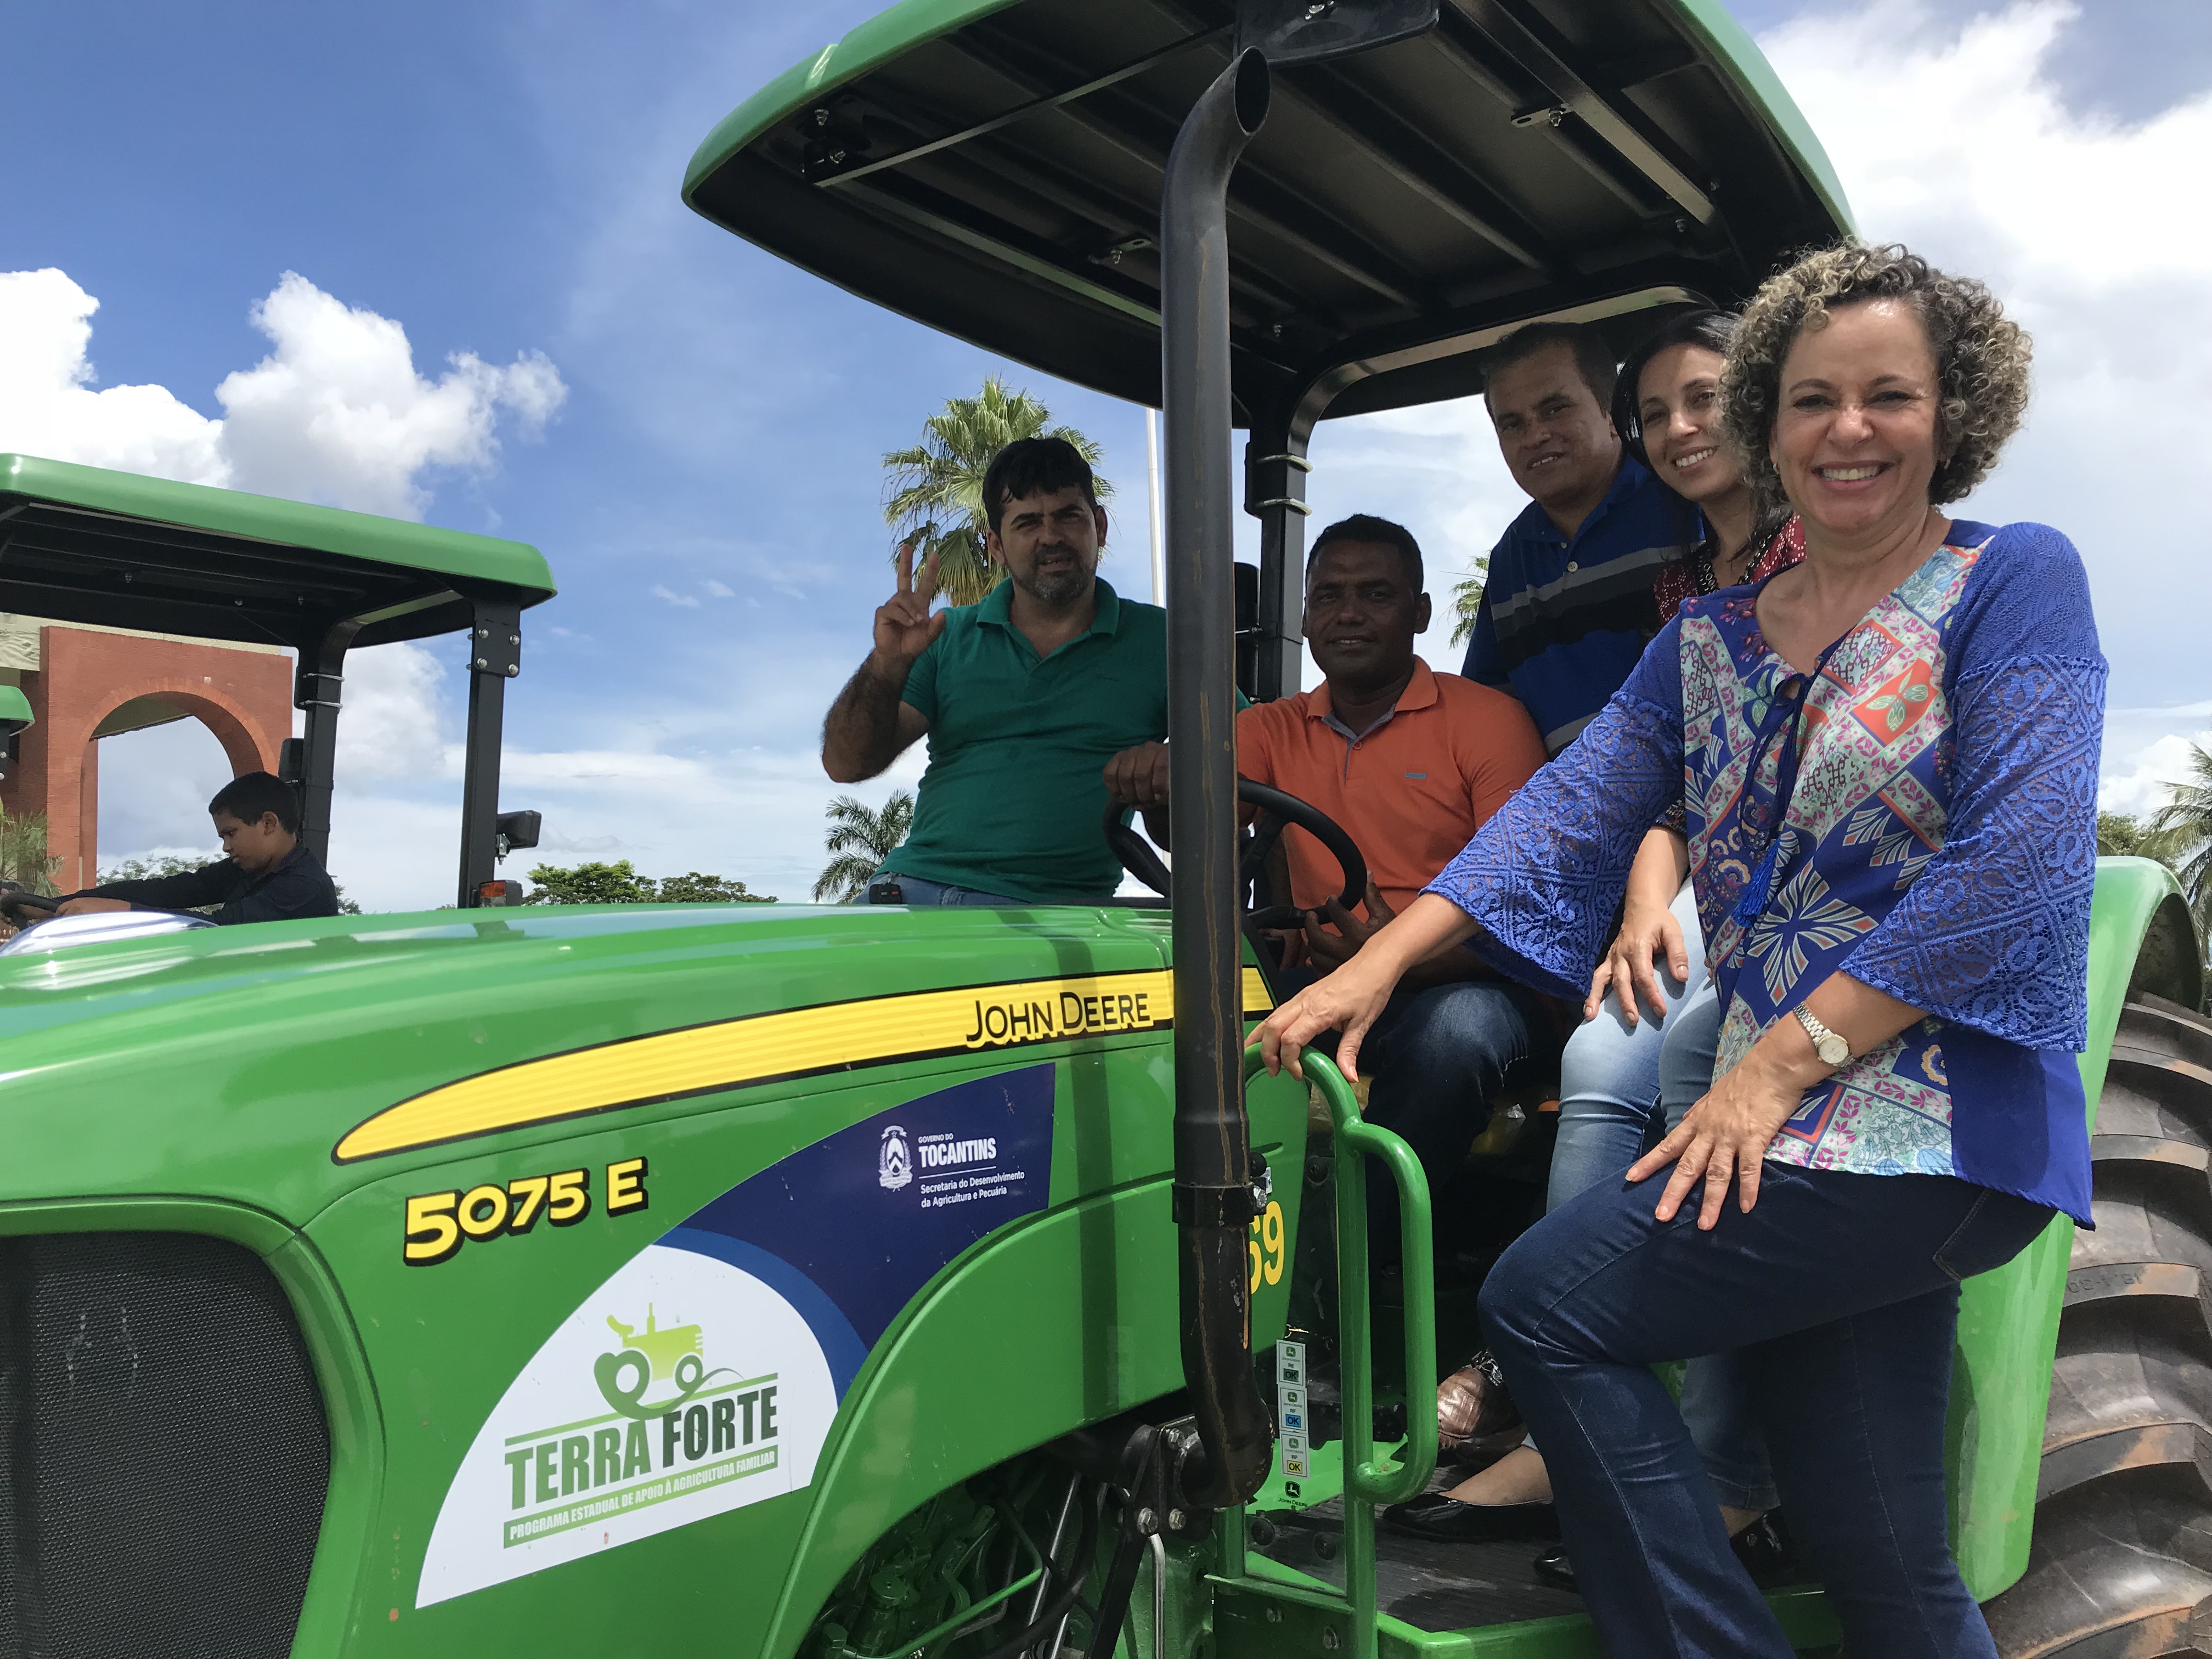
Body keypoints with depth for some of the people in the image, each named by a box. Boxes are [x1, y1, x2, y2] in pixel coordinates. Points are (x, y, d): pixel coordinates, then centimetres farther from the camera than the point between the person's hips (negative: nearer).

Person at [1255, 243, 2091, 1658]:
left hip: (1942, 1115, -5)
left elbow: (2015, 864, -13)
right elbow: (1572, 809, 4)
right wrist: (1376, 965, -10)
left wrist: (1779, 1062, -18)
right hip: (1792, 1130, 5)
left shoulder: (2016, 581, -2)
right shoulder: (1710, 639, 14)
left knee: (1551, 1301, -13)